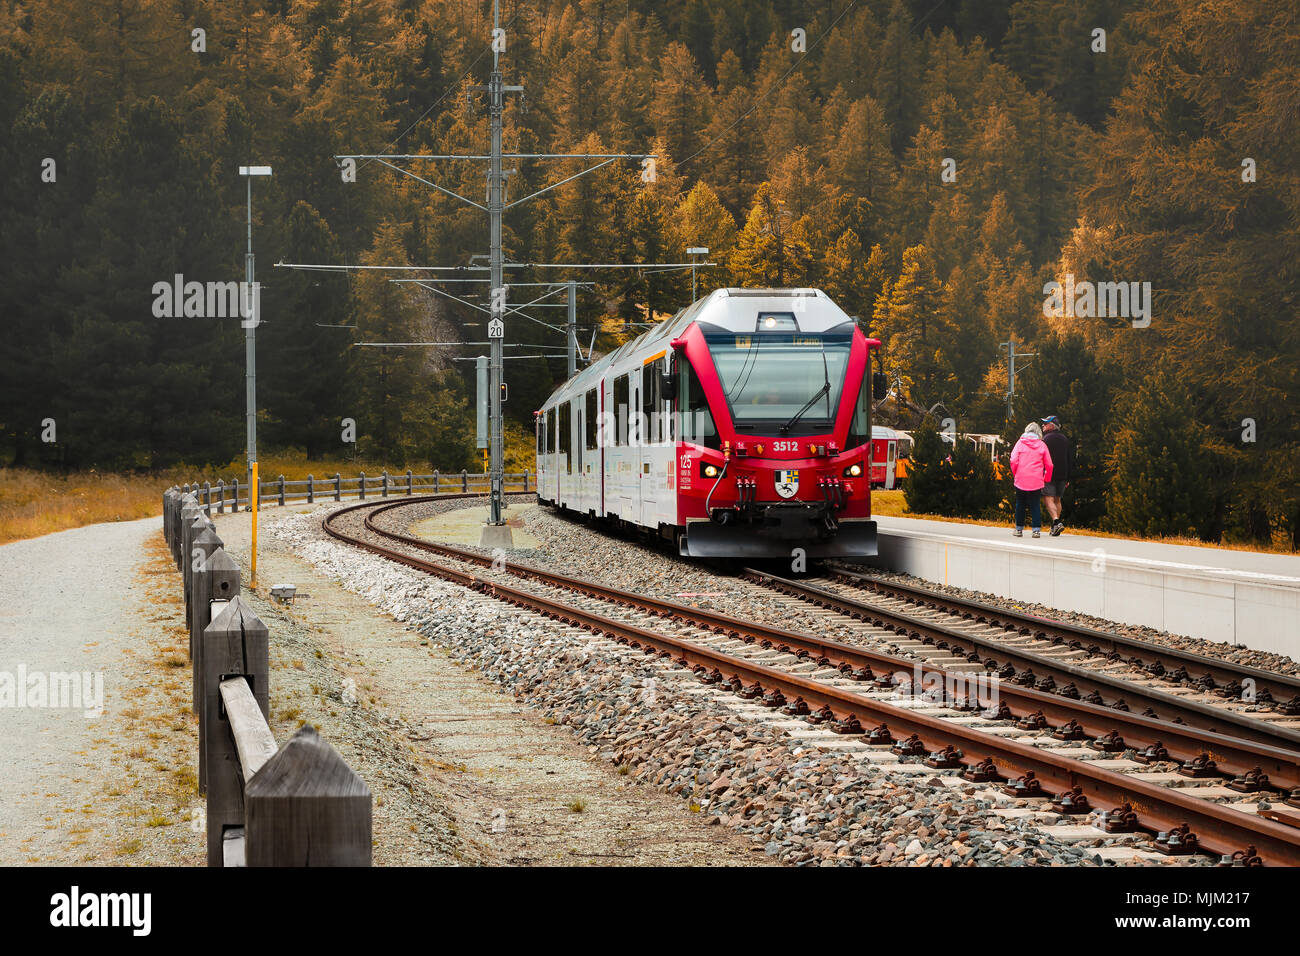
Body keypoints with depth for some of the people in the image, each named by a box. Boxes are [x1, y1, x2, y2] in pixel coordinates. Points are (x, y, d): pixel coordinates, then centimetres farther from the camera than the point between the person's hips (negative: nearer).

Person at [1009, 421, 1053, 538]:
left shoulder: (1020, 443, 0)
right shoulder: (1042, 445, 2)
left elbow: (1013, 461, -7)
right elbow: (1049, 465, 2)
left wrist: (1015, 474, 8)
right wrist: (1046, 479, 14)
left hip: (1021, 479, 0)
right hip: (1037, 481, 0)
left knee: (1020, 504, 12)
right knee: (1035, 505, 6)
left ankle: (1019, 529, 17)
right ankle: (1036, 529, -3)